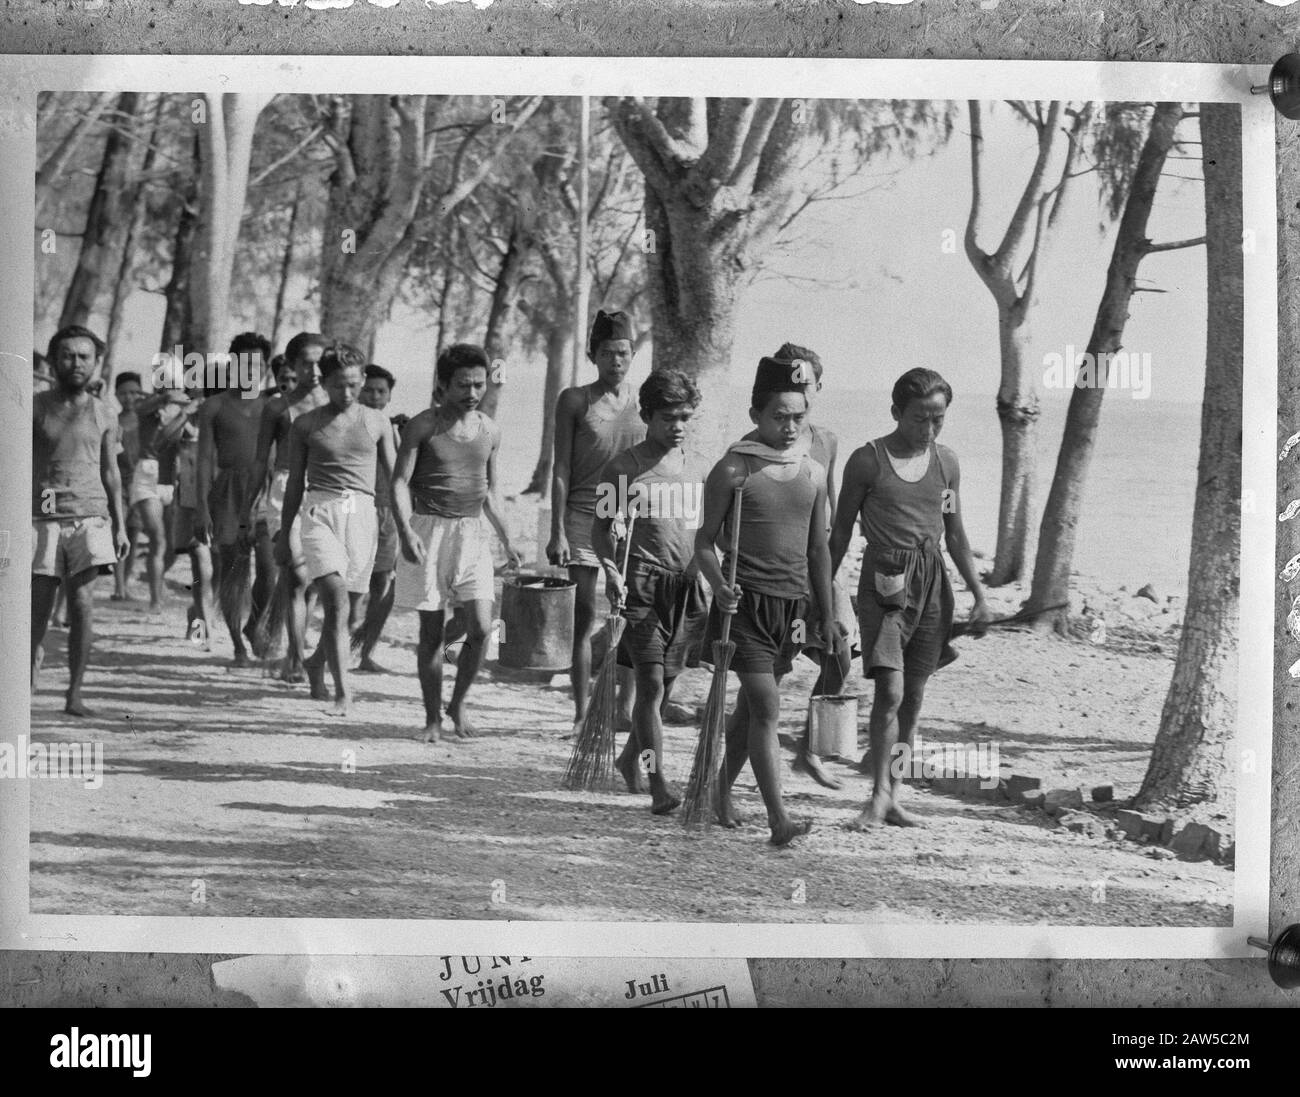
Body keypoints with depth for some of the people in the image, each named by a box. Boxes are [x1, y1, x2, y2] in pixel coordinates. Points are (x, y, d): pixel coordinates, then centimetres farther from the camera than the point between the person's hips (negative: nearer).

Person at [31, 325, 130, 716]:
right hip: (43, 517, -1)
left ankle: (75, 694, -4)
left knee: (83, 603, -8)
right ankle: (28, 681, 14)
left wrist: (120, 526, 11)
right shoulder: (35, 407, 6)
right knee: (38, 605, -3)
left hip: (89, 516, 1)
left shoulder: (104, 415, 11)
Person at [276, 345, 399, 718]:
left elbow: (394, 477, 12)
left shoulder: (376, 422, 10)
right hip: (320, 510, -2)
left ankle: (316, 663, 36)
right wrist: (283, 536, 14)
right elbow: (295, 483, 13)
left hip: (362, 513, 2)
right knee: (336, 600, -19)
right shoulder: (305, 425, 7)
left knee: (347, 607, 7)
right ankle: (342, 692, -21)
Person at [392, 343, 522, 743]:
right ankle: (433, 717, 14)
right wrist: (405, 531, -23)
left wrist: (507, 540, 19)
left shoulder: (490, 431, 9)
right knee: (431, 630, 1)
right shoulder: (423, 426, -4)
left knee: (480, 627, -8)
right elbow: (400, 481, -9)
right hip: (429, 530, -3)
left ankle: (458, 704, 14)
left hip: (473, 531, 3)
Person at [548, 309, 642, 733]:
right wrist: (557, 531, -5)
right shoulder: (575, 401, 1)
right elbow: (562, 469, 0)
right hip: (584, 516, -2)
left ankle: (626, 708, 13)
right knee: (585, 618, -1)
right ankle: (581, 711, 6)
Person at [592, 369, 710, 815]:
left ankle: (630, 758, 36)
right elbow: (602, 528, 3)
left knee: (665, 684, 12)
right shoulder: (624, 468, -1)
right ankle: (659, 786, -12)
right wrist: (611, 570, -12)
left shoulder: (699, 469, 11)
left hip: (687, 583, 5)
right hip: (643, 582, -5)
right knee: (651, 683, -12)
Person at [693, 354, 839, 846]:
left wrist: (827, 616, 16)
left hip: (792, 604, 5)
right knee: (766, 708, -11)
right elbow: (705, 541, -4)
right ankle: (777, 818, -12)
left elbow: (818, 549, 16)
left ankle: (722, 790, 32)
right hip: (746, 602, -5)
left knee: (752, 706, 15)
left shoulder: (813, 473, 9)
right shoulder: (734, 469, -7)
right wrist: (719, 585, -22)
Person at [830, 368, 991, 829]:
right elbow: (840, 532, 2)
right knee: (889, 691, -15)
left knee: (913, 695, 7)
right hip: (885, 582, -4)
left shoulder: (946, 462, 8)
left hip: (932, 583, 4)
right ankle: (880, 795, -6)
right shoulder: (867, 460, -5)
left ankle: (894, 796, 15)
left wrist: (978, 593, 13)